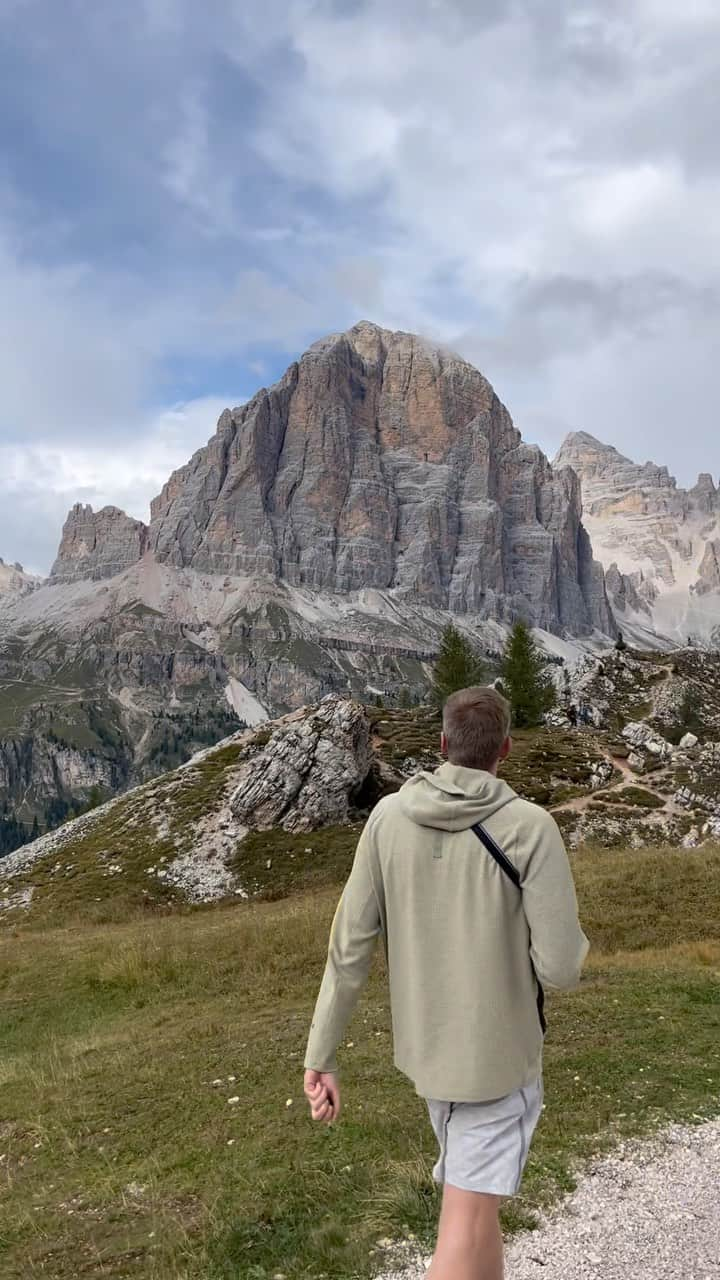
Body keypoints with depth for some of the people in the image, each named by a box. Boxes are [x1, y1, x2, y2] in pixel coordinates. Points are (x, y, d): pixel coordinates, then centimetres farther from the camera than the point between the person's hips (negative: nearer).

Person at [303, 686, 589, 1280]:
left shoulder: (389, 817, -10)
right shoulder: (529, 827, -20)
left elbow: (349, 948, -9)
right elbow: (560, 967, -19)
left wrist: (321, 1057, -1)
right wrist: (572, 941, 5)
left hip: (423, 1048, 5)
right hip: (499, 1056, -4)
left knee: (479, 1192, 27)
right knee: (466, 1225, 4)